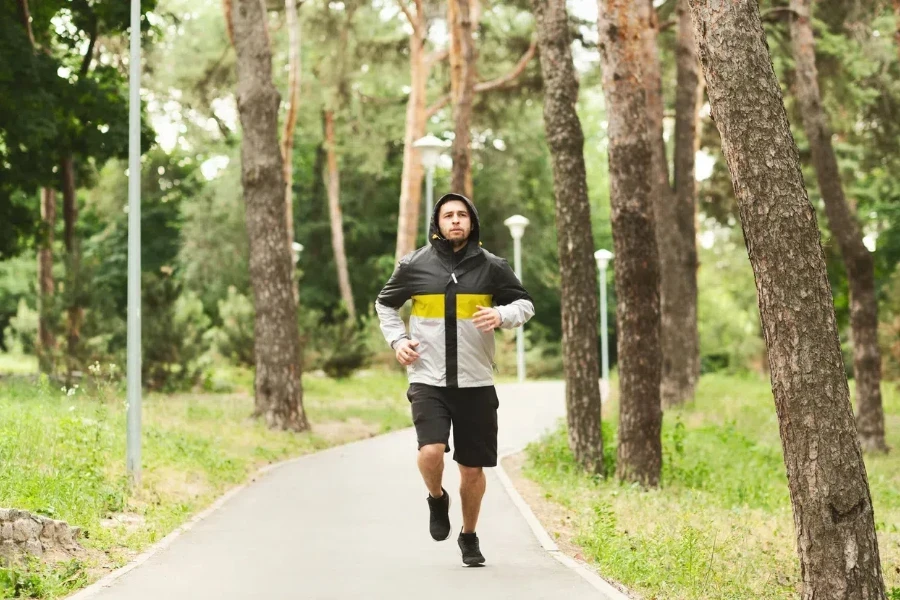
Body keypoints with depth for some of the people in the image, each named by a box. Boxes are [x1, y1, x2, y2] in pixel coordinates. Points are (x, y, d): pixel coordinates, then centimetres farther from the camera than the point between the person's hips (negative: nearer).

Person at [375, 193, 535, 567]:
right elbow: (385, 303, 18)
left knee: (473, 468, 6)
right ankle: (437, 499, 12)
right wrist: (397, 340, 2)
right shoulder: (415, 265, 1)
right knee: (431, 451, -22)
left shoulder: (491, 267, 1)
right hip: (428, 381, -1)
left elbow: (525, 304, 10)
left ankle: (469, 537, 30)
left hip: (475, 384, 1)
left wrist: (502, 315, -11)